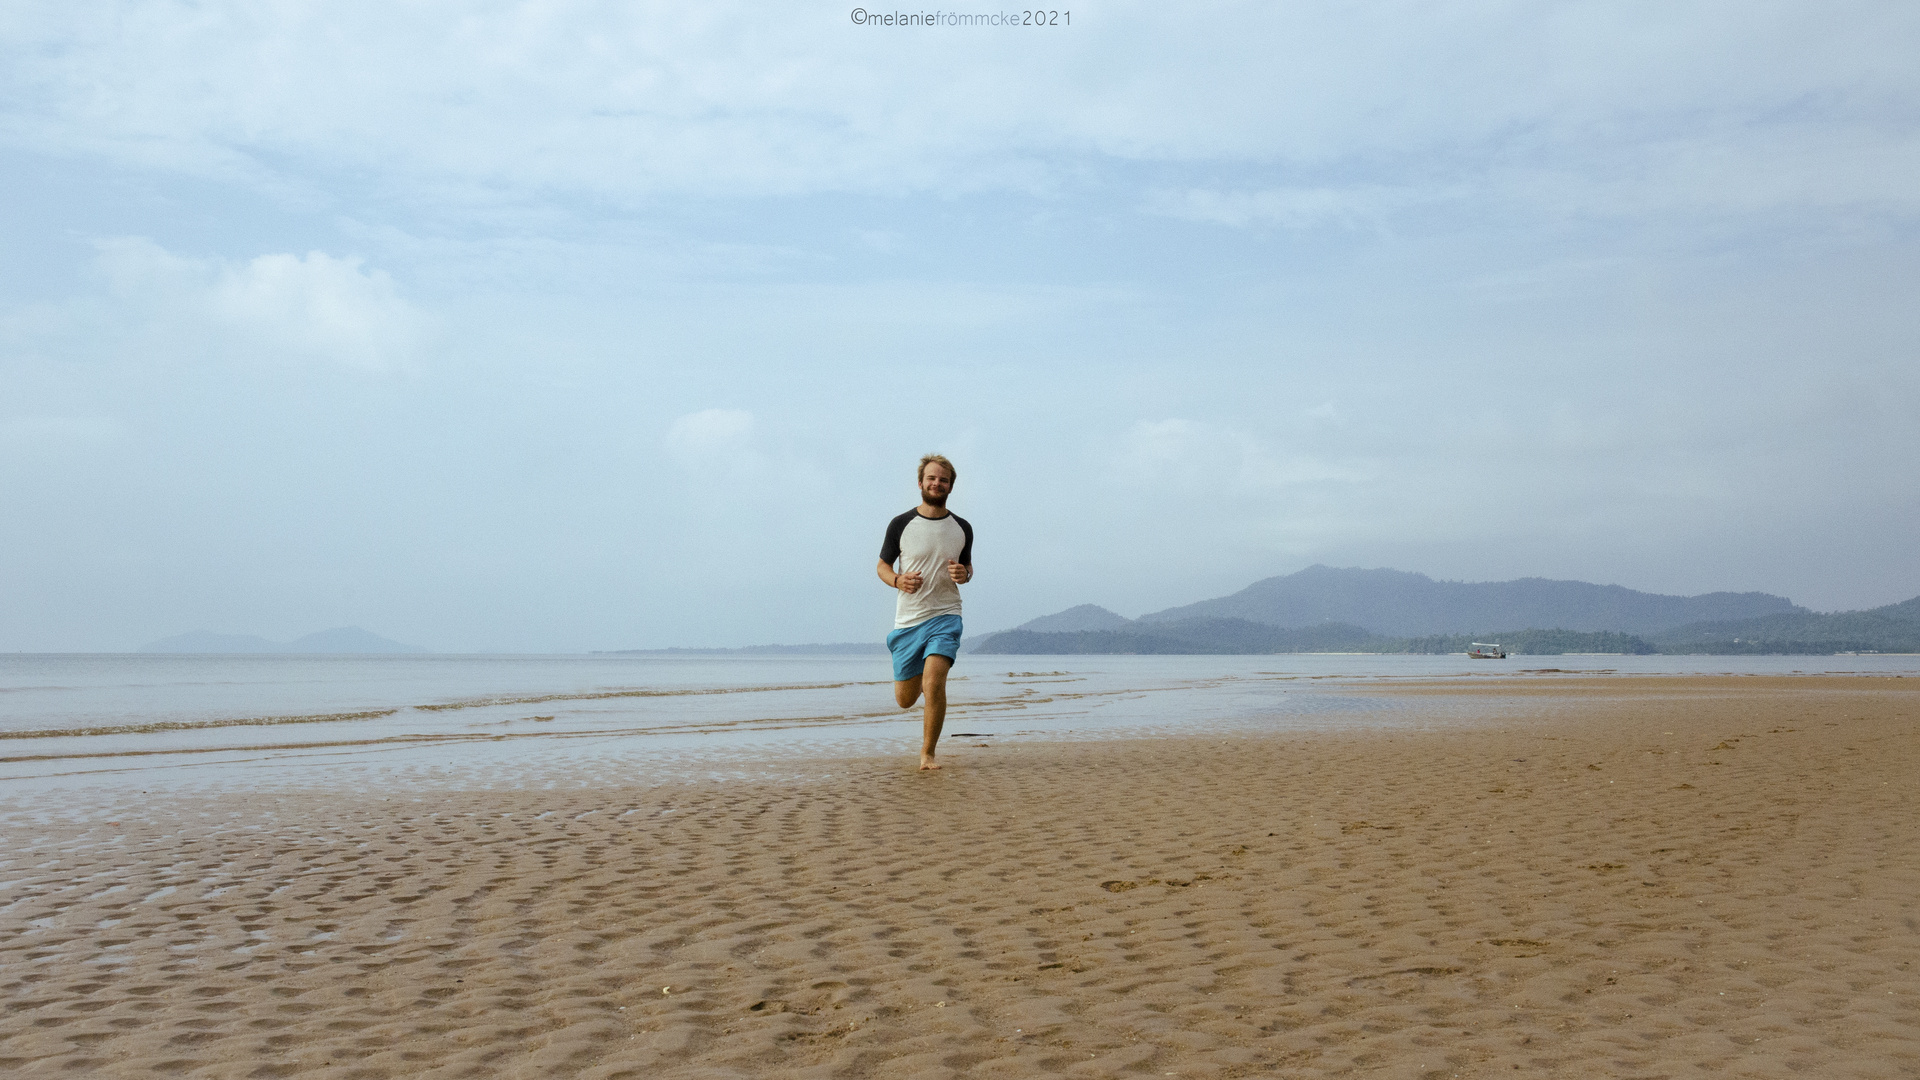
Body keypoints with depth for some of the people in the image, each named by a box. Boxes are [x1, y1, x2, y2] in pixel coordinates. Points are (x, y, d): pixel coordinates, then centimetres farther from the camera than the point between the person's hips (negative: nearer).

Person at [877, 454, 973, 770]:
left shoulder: (962, 529, 5)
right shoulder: (900, 525, 0)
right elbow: (882, 565, 9)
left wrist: (963, 574, -6)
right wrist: (897, 580, -13)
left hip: (945, 616, -1)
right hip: (908, 619, 1)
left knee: (934, 682, -22)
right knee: (905, 699, 7)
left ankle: (927, 753, -7)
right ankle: (919, 680, 46)